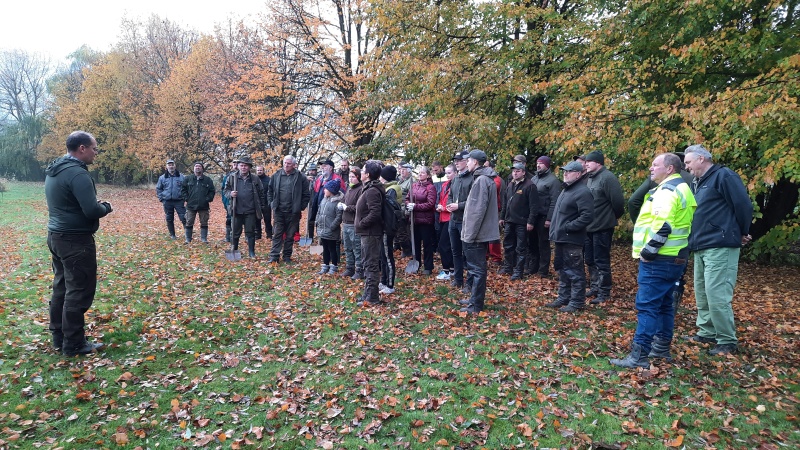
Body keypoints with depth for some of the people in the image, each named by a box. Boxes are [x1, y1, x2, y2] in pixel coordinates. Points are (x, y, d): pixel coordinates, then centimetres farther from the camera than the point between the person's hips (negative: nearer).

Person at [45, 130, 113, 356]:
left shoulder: (53, 170, 11)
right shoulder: (77, 173, -20)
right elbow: (92, 211, -26)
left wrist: (96, 205, 10)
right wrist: (106, 207, -5)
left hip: (56, 235, 10)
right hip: (75, 240, -10)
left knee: (61, 287, 18)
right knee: (79, 291, -1)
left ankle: (59, 337, 28)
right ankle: (73, 344, 7)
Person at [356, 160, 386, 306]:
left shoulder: (372, 191, -18)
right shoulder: (369, 189, 15)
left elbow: (375, 213, -27)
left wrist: (361, 224, -17)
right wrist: (361, 224, 11)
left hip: (371, 234, -11)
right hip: (367, 233, 11)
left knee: (371, 265, -4)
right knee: (369, 265, 17)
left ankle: (372, 298, 3)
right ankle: (368, 293, 27)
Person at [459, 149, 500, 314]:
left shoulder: (481, 180, -17)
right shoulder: (484, 178, 14)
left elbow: (478, 211, -22)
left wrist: (470, 234, -19)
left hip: (476, 234, -10)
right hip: (481, 233, 10)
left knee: (477, 269, -3)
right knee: (476, 267, 18)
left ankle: (476, 305, 5)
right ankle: (475, 298, 30)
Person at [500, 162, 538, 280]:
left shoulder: (530, 186, -10)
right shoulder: (510, 185, 13)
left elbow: (534, 205, -14)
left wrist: (530, 221, -18)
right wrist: (502, 217, 18)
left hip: (522, 223, -7)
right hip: (509, 221, 7)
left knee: (521, 248, 1)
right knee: (508, 245, 16)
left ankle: (518, 271, 8)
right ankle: (508, 267, 29)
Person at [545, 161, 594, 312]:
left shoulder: (582, 192, -15)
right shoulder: (566, 190, 18)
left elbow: (587, 216, -23)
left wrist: (568, 227, -21)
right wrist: (556, 230, 15)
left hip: (571, 240, -10)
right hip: (561, 238, 10)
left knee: (574, 271, -2)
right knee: (562, 269, 17)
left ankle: (576, 302, 7)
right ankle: (563, 298, 28)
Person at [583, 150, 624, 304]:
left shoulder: (607, 178, -16)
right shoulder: (589, 178, 12)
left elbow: (618, 201, -19)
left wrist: (614, 217, -3)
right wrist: (585, 221, 16)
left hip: (602, 227, -9)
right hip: (589, 227, 9)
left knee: (601, 261, -1)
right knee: (590, 260, 16)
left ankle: (604, 292, 9)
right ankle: (595, 287, 29)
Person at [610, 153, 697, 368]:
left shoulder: (667, 190, -14)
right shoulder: (680, 188, 19)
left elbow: (662, 225, -26)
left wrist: (648, 251, -19)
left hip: (659, 259, -11)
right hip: (673, 257, 11)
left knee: (647, 305, -10)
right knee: (663, 304, 17)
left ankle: (639, 356, -9)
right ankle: (662, 347, 27)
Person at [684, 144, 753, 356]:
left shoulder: (723, 176, -9)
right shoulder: (697, 182, 19)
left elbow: (744, 205, -11)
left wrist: (742, 234, 0)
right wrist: (693, 240, 18)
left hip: (720, 247, -10)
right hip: (701, 248, 10)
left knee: (717, 295, -9)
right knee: (702, 293, 14)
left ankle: (727, 341, 2)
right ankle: (707, 332, 26)